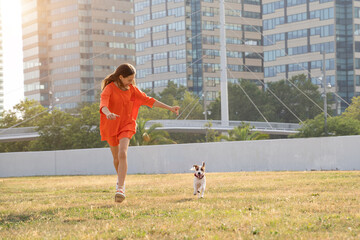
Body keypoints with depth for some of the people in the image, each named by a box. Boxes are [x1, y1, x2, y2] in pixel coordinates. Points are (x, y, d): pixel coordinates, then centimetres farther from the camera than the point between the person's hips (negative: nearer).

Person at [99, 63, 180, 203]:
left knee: (122, 154, -21)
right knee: (116, 157, 13)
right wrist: (108, 113, -55)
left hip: (126, 125, 1)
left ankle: (120, 189, -28)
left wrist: (170, 108, 3)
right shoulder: (109, 89, -12)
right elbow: (103, 103, -31)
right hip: (110, 127, -1)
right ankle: (121, 179, 42)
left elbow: (148, 100, 6)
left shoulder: (132, 89, 2)